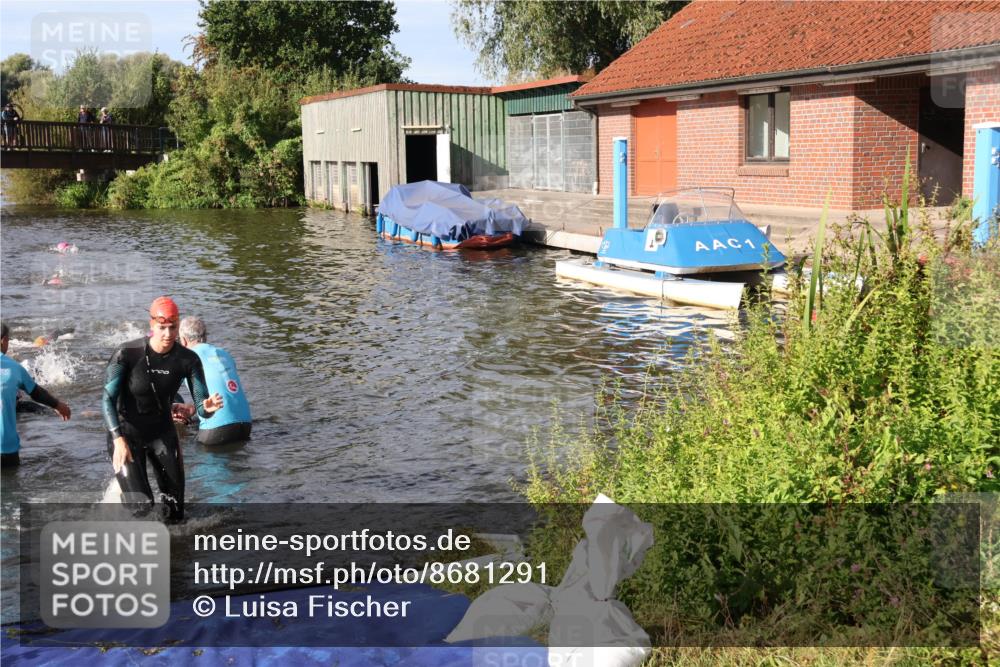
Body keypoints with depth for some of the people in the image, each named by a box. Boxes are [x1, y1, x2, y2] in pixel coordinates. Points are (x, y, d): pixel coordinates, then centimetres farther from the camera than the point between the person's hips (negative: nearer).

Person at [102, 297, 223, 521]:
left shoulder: (188, 360, -16)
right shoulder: (127, 353, -23)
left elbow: (201, 408, -16)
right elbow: (108, 399, -20)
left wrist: (208, 408, -40)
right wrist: (118, 440, -30)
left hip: (162, 432, 3)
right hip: (126, 433, -3)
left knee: (175, 514, 4)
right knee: (141, 506, -14)